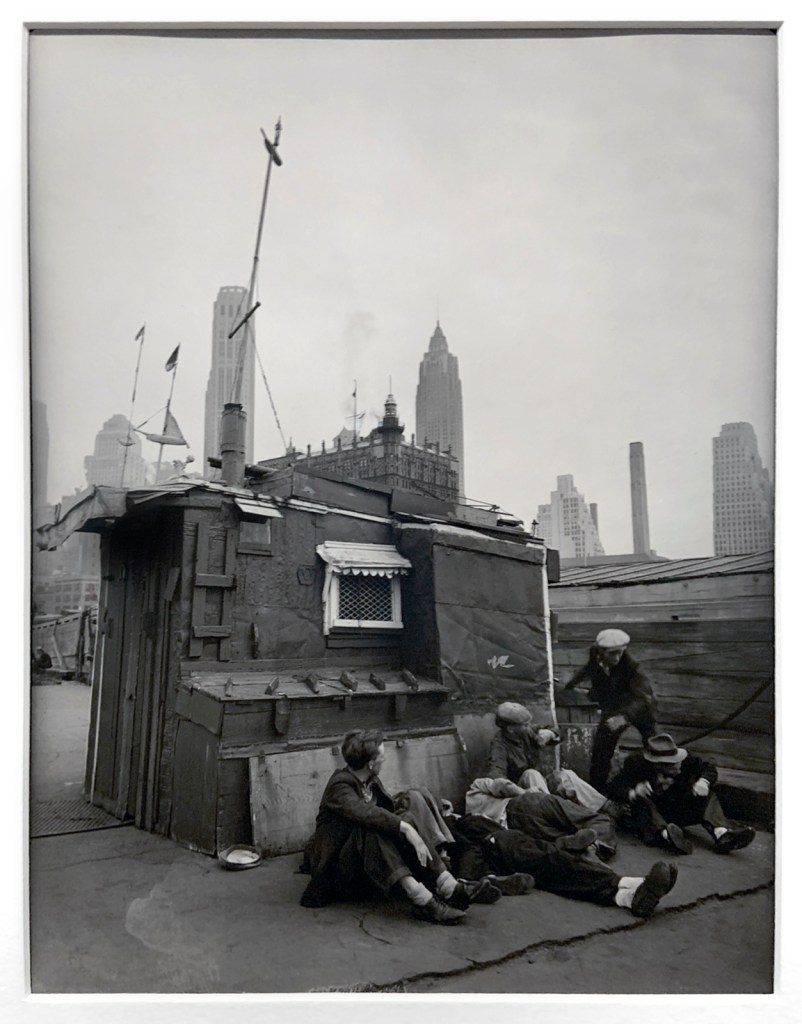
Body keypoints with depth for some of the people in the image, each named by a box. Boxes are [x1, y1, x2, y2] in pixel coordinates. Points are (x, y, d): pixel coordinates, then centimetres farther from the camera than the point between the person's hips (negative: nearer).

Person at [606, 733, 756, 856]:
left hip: (676, 811, 4)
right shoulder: (636, 763, -18)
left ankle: (720, 833, -39)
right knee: (643, 802, -36)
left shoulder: (684, 760, -8)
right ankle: (665, 834, -63)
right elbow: (615, 787, -21)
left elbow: (709, 768, 1)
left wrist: (703, 781, -22)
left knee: (707, 795, -13)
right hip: (647, 812, -4)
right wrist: (632, 793, -42)